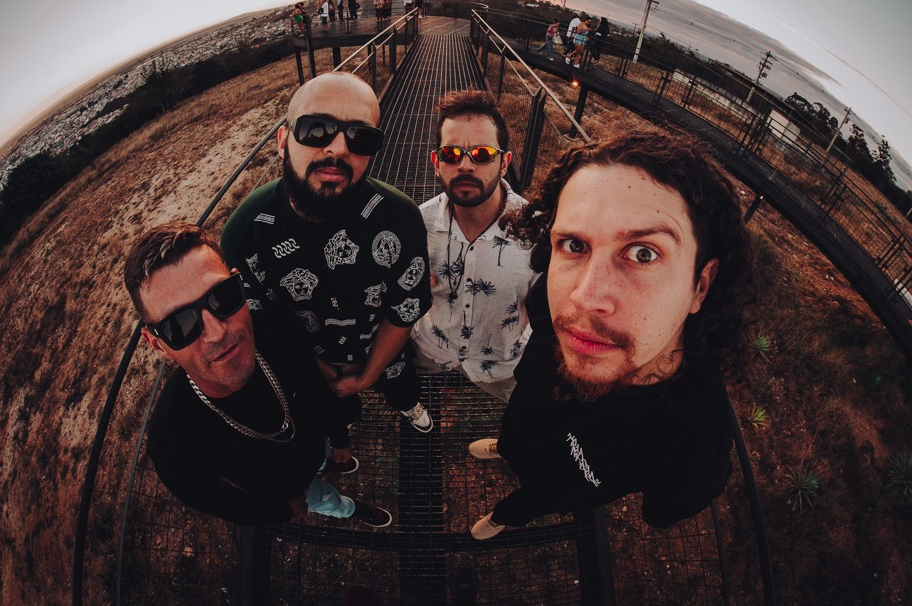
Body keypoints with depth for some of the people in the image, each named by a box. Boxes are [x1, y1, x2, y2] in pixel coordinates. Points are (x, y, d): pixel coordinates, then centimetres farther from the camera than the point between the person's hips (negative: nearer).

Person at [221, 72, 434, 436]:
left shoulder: (399, 218, -34)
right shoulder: (244, 232, -30)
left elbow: (406, 311, -20)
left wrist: (366, 376, -10)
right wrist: (318, 372, -9)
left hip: (386, 353, 0)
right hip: (310, 364, 1)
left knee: (402, 388, 33)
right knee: (341, 411, 33)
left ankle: (407, 405, 71)